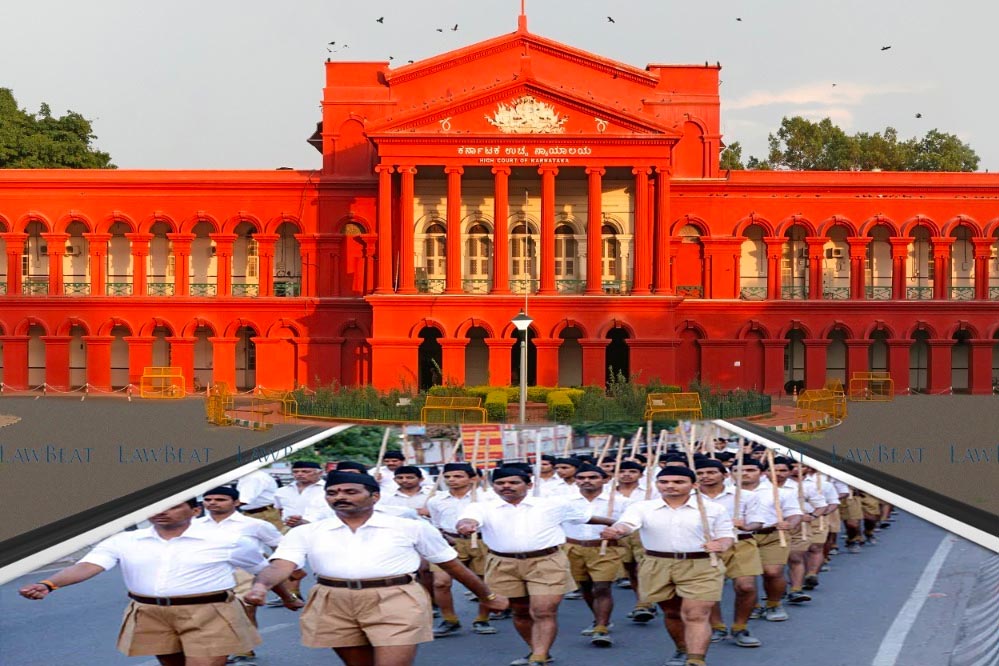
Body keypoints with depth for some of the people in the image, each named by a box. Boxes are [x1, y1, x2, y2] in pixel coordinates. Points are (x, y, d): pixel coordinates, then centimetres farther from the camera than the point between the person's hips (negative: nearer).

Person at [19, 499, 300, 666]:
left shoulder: (226, 541, -3)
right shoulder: (123, 542, 0)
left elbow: (265, 570, 10)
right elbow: (87, 566, -13)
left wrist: (287, 598, 23)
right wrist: (48, 584, -31)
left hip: (208, 616, -4)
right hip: (150, 616, 4)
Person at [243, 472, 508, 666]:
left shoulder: (412, 528, 6)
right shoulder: (306, 533, 8)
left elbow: (452, 563, 14)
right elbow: (281, 565, -6)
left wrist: (487, 596, 22)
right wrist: (261, 585, -29)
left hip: (396, 602, -3)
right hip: (334, 605, 3)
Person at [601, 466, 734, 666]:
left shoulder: (712, 509, 2)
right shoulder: (642, 508, -1)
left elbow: (726, 534, 7)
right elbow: (626, 523, -18)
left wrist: (722, 545, -18)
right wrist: (616, 531, -42)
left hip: (701, 567, -2)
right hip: (657, 567, 2)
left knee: (696, 615, -13)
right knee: (672, 613, 16)